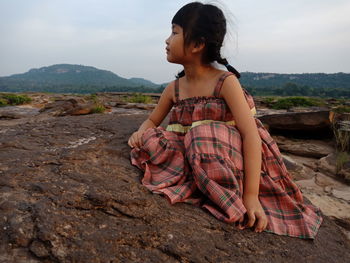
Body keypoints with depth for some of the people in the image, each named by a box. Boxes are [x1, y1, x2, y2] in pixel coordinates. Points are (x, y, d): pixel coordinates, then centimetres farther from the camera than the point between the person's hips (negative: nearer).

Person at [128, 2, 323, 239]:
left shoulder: (225, 82, -13)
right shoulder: (174, 88, 4)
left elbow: (251, 134, -20)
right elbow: (152, 121, 16)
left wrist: (251, 195, -26)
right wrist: (141, 134, -11)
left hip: (225, 161, -4)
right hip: (187, 159, 5)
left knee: (205, 136, -35)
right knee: (148, 139, -16)